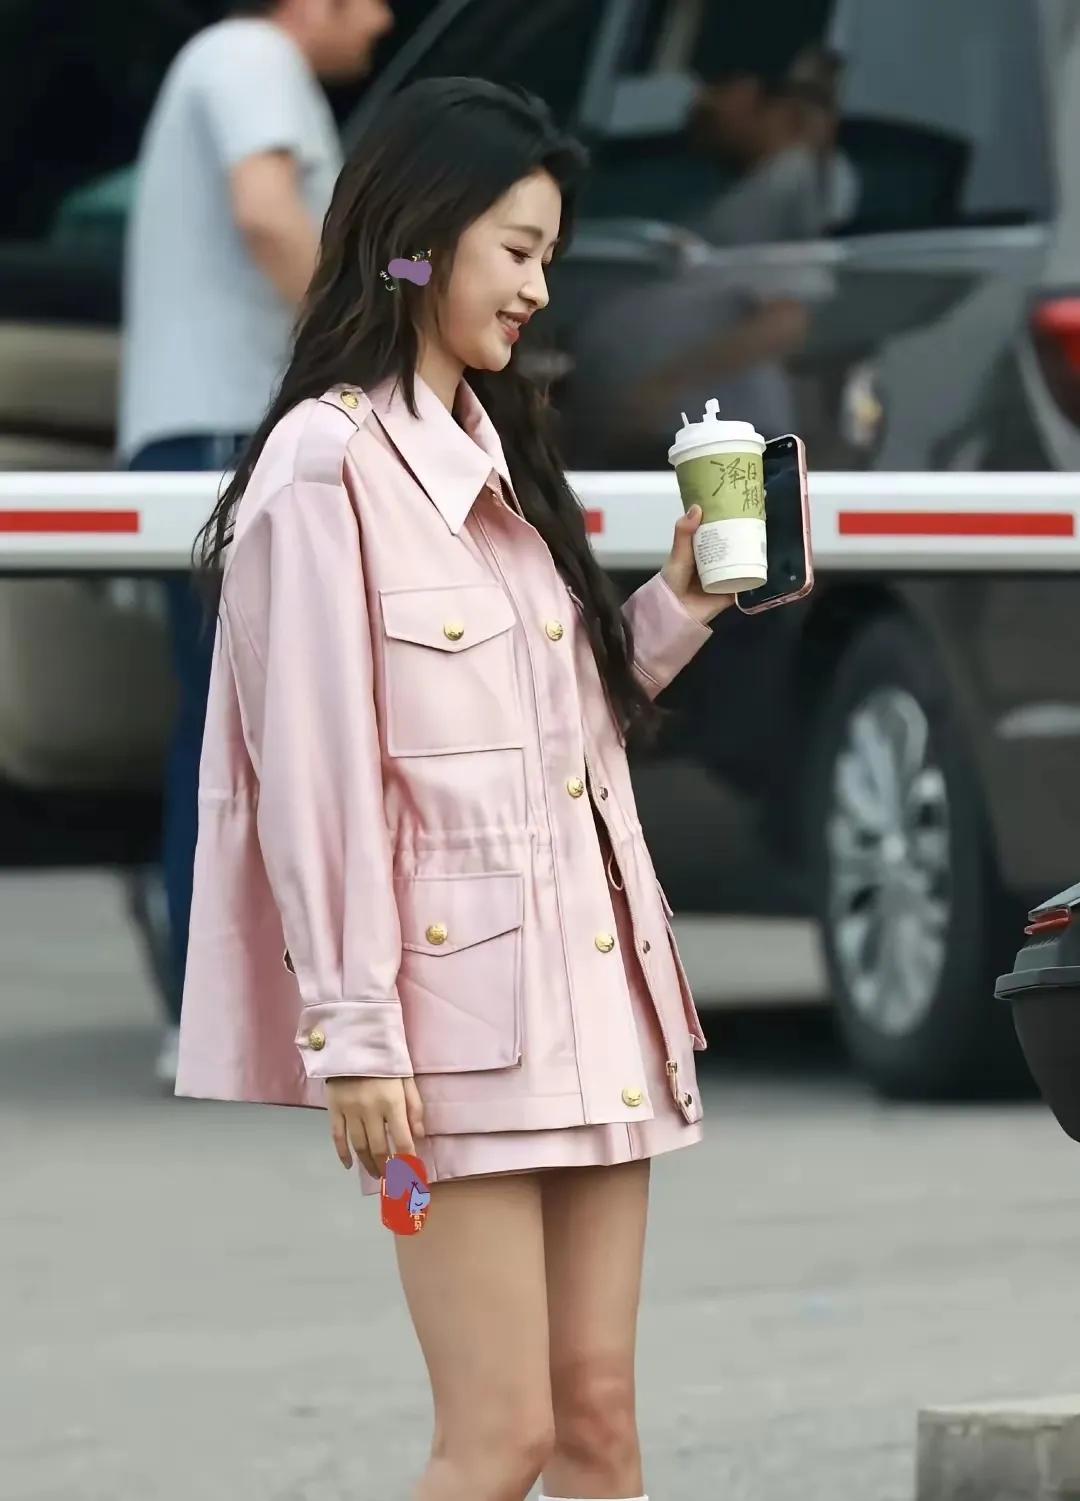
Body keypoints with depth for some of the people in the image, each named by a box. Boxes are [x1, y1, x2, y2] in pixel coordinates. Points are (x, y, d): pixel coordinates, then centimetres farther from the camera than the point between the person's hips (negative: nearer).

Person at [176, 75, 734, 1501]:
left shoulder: (501, 447, 16)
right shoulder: (328, 463, -9)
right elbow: (315, 766, -13)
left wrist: (681, 599, 6)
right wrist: (353, 1035, -16)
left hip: (592, 986, 8)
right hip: (460, 1002, -8)